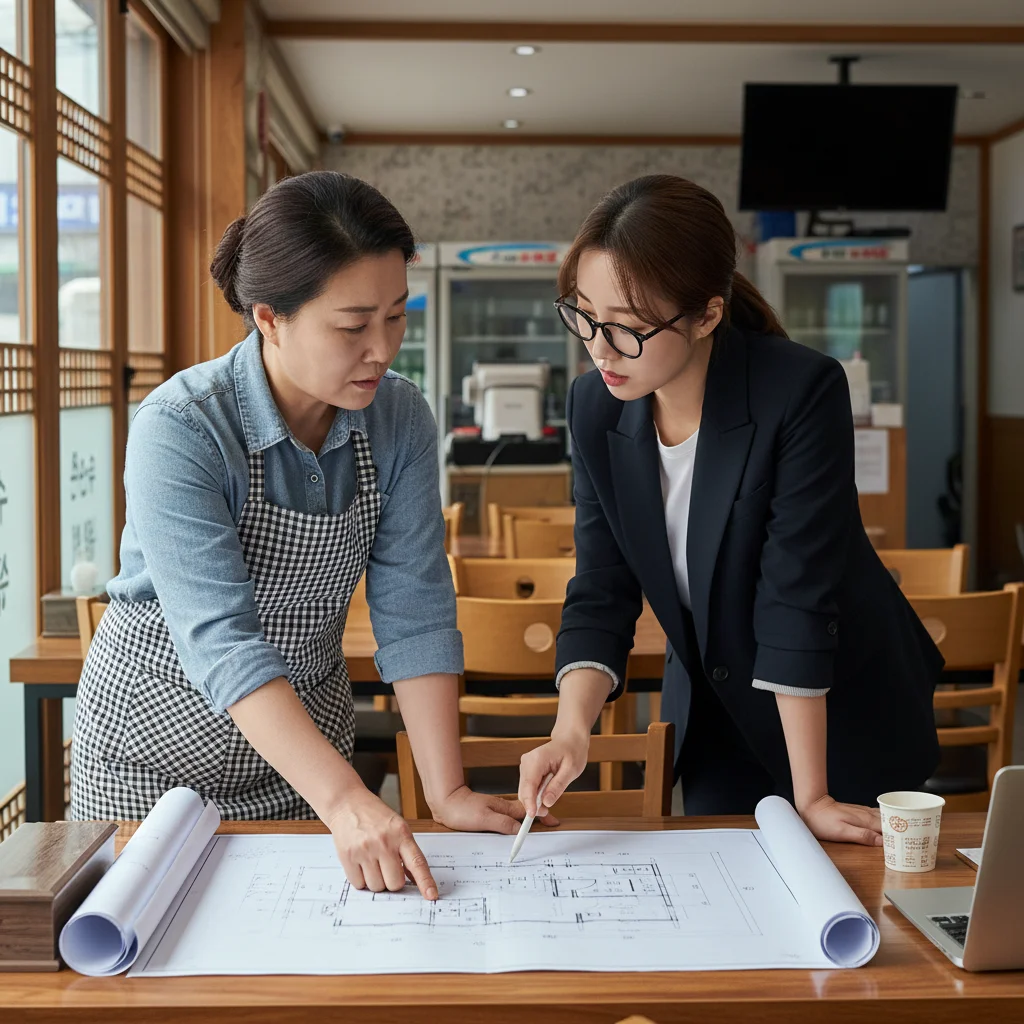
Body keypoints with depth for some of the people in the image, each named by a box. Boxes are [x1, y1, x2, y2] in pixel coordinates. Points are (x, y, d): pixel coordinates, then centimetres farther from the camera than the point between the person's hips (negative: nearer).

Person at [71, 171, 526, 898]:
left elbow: (416, 614, -12)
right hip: (159, 738, -4)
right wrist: (345, 801, -42)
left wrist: (447, 793, -19)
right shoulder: (179, 431, -27)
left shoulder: (400, 421, -12)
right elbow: (219, 640, -34)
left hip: (307, 738, 4)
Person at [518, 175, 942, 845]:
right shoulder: (595, 406, -11)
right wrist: (572, 729, -27)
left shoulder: (803, 390, -28)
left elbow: (797, 594, -29)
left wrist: (810, 798, -26)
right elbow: (601, 595, -10)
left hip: (845, 717, -4)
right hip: (714, 717, 4)